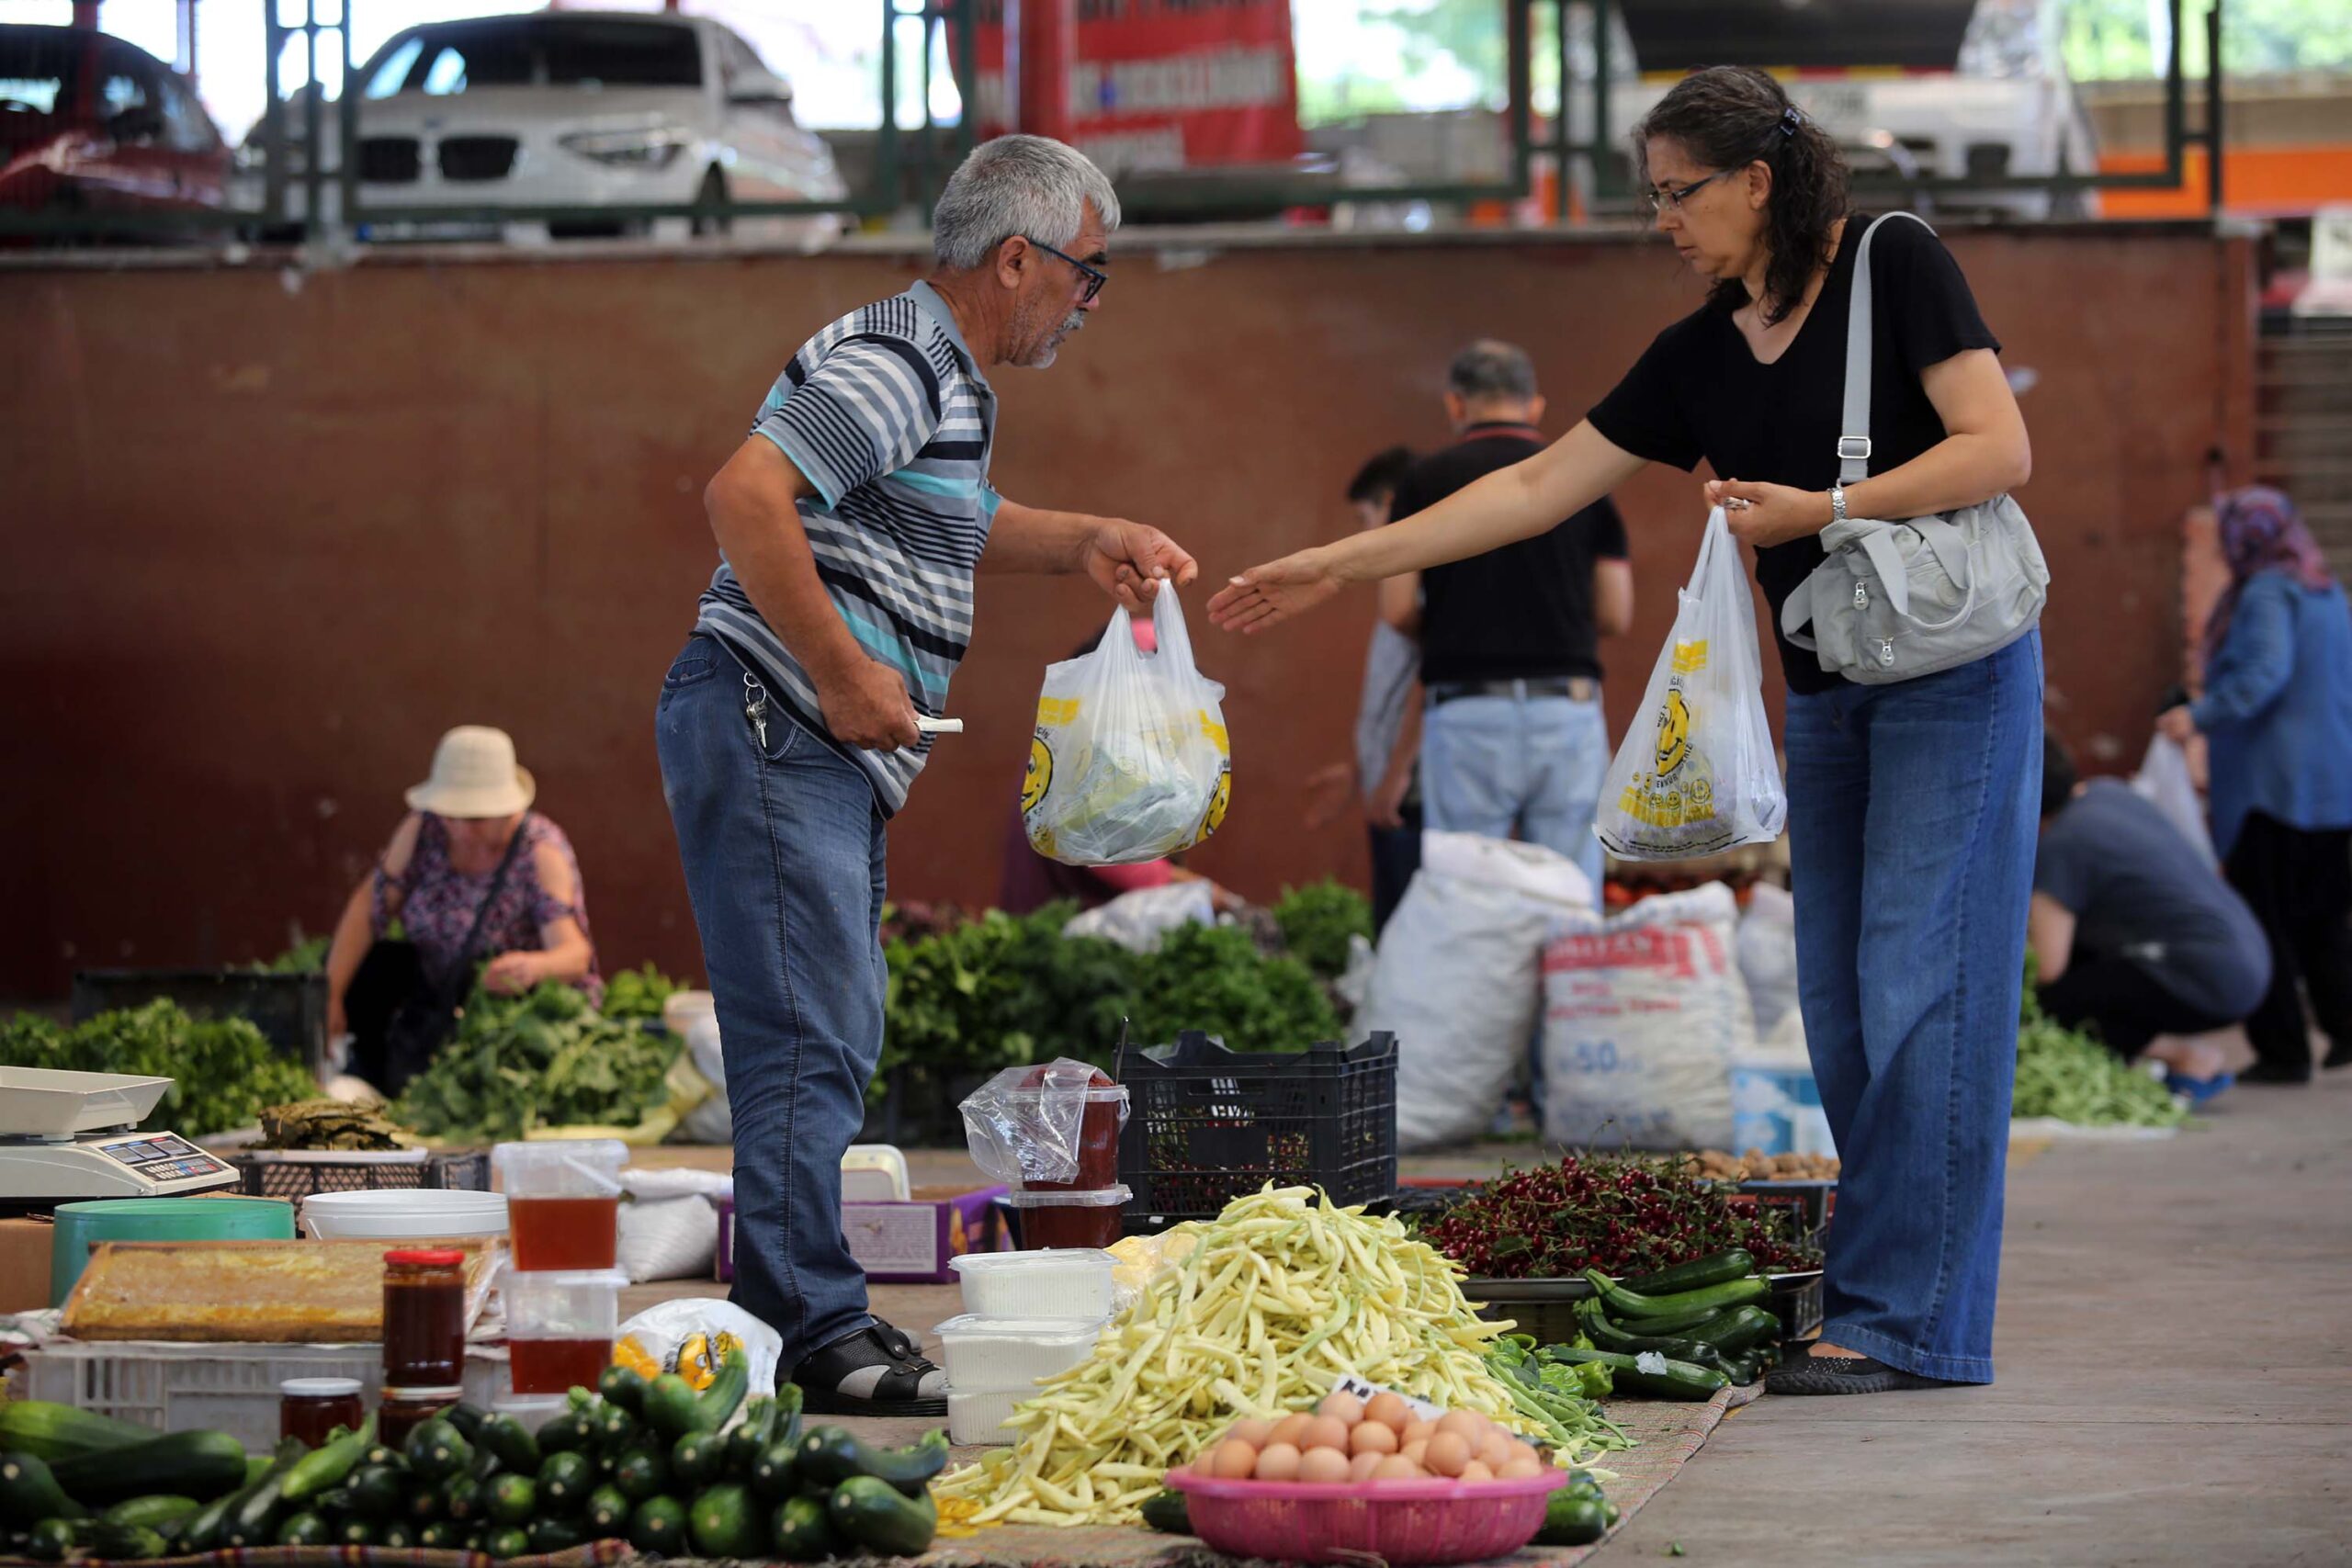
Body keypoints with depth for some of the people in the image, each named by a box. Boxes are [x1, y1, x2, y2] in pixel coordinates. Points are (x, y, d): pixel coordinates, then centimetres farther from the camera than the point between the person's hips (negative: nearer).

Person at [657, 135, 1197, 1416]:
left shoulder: (947, 383, 20)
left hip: (830, 756, 11)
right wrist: (846, 672, -25)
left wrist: (1083, 541, 24)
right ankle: (816, 1336, -12)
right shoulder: (891, 365, -14)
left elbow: (951, 525, 39)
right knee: (806, 1043, -12)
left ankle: (795, 1317, 18)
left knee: (835, 1042, 13)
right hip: (768, 729, -11)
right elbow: (744, 496, -26)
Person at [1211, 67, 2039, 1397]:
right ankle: (1880, 1300, 5)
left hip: (1957, 674, -7)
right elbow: (1539, 488, 9)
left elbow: (2001, 449, -14)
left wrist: (1822, 509, -21)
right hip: (1830, 698, 7)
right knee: (1841, 1005, 3)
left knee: (1919, 986, -11)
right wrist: (1340, 565, 6)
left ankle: (1914, 1322, -11)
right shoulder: (1699, 359, 9)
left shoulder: (1894, 267, -9)